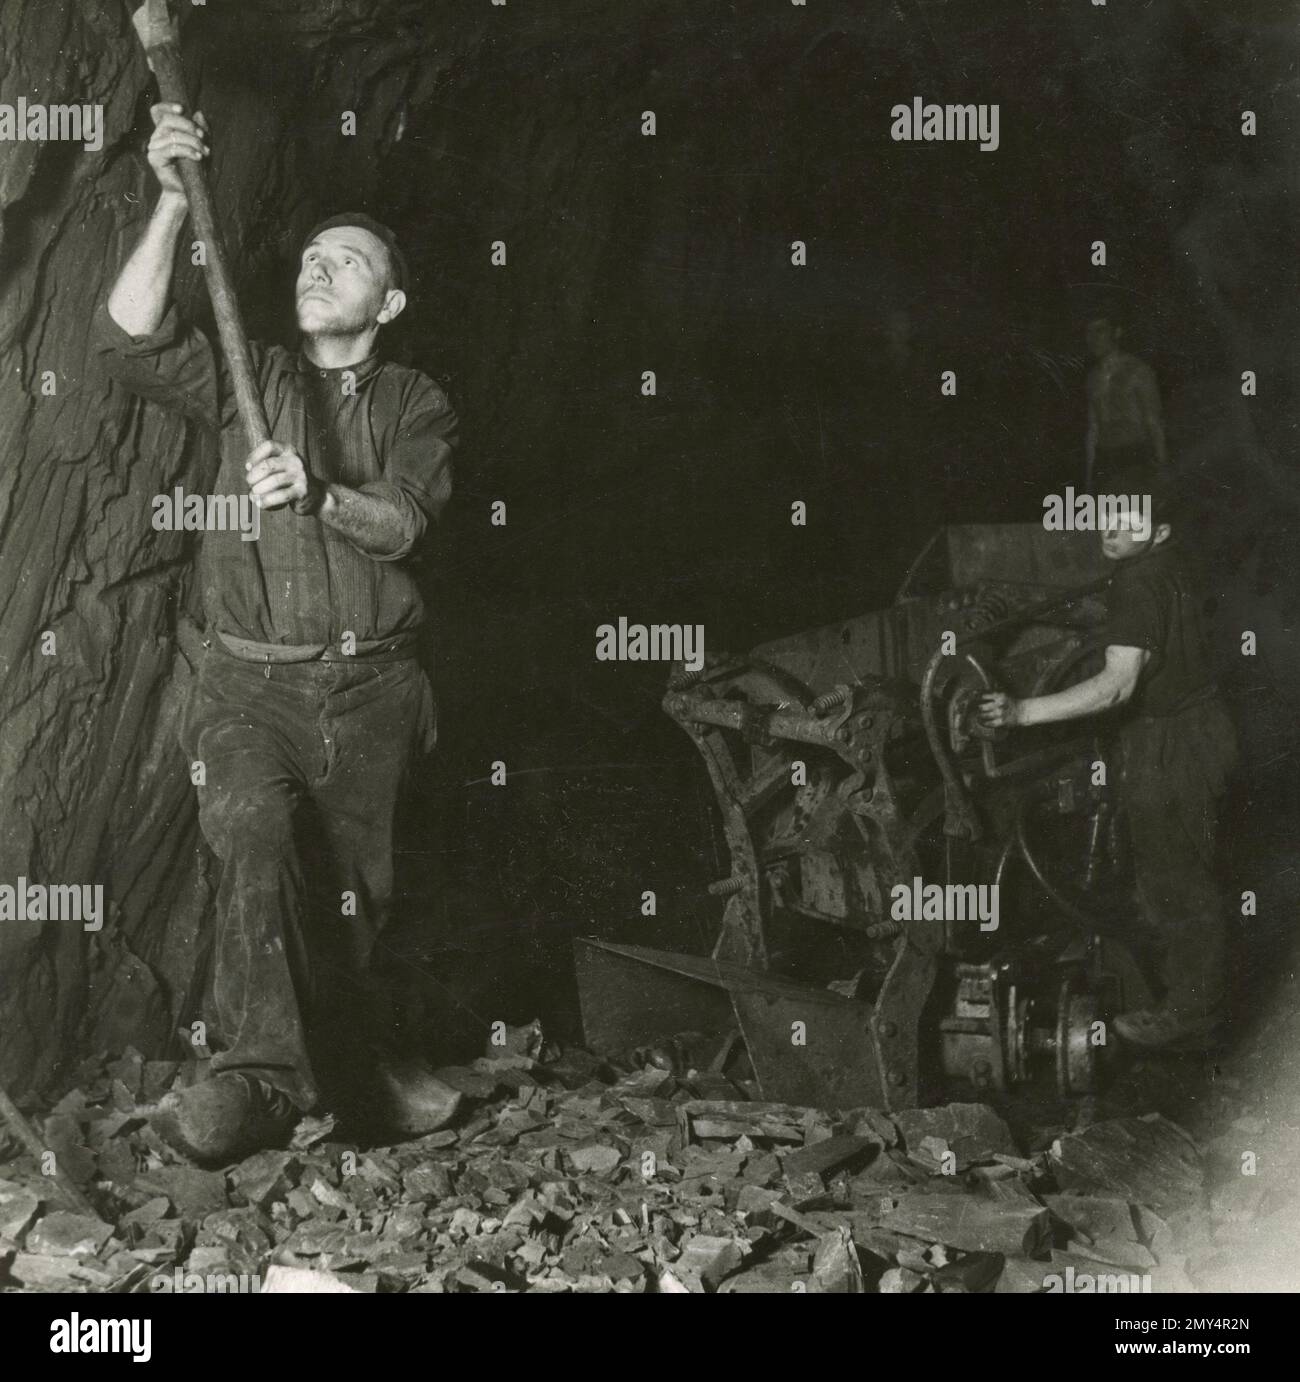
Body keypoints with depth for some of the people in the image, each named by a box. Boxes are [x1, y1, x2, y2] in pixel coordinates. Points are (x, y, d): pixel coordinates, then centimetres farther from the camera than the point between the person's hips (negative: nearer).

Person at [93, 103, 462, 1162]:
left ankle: (363, 1053, 31)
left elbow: (403, 521, -8)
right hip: (251, 684, -1)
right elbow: (129, 339, -8)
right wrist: (172, 202, -17)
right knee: (257, 835, -27)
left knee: (357, 886, 7)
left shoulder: (417, 406, 10)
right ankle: (261, 1075, -36)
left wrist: (319, 495, -28)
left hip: (370, 687, 2)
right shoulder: (250, 381, 9)